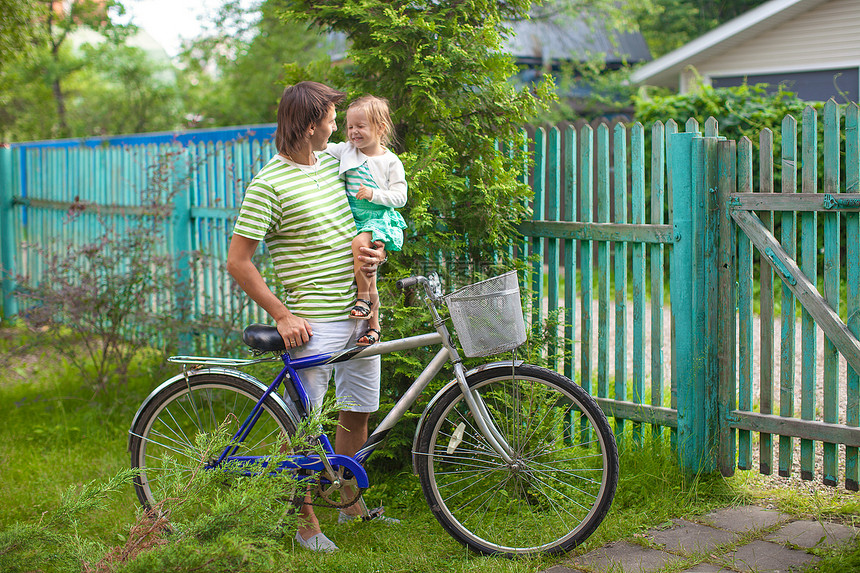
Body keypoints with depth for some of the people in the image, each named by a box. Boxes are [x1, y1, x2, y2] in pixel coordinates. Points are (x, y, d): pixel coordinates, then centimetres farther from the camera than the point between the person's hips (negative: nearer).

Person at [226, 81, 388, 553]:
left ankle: (351, 502, 32)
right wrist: (282, 315, -15)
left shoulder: (334, 163, 8)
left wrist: (377, 252, 2)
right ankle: (307, 522, 18)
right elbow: (238, 261, -14)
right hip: (313, 322, -7)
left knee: (358, 412, 15)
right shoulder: (269, 184, -14)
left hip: (359, 312, 7)